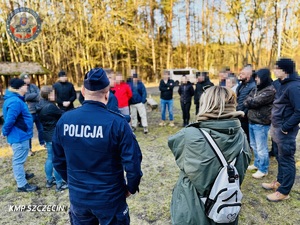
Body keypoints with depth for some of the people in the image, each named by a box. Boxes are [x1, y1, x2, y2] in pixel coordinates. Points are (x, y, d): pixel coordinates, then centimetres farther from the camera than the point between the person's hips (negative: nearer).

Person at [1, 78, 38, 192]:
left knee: (19, 159, 26)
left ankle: (22, 174, 45)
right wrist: (5, 133, -12)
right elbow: (9, 120, -28)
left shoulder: (16, 99, 8)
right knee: (19, 160, 1)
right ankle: (22, 185, 13)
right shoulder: (15, 102, -26)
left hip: (20, 134, 10)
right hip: (19, 136, -10)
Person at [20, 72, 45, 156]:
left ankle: (42, 142, 37)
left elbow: (40, 95, -4)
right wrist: (36, 94, -10)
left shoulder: (33, 86, 8)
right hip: (28, 113, -4)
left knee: (41, 128, 17)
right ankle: (29, 148, 17)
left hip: (38, 111, 4)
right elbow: (27, 97, -19)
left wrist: (32, 96, -19)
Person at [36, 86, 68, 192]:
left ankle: (49, 180, 32)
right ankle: (59, 184, 12)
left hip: (47, 135, 9)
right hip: (54, 136, -9)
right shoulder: (51, 107, -23)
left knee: (50, 158, 19)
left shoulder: (40, 105, 4)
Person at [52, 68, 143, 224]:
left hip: (77, 196, 4)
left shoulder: (64, 120, -10)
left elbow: (58, 160, 2)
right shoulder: (116, 122, -22)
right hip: (109, 198, -3)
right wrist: (131, 187, 0)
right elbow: (132, 162, -19)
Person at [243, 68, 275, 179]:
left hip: (261, 123, -8)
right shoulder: (256, 88, 12)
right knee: (254, 145, 19)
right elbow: (246, 101, 5)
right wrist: (251, 102, -14)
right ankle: (257, 164, 36)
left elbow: (255, 102, -21)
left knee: (261, 148, 2)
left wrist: (249, 101, -2)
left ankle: (263, 170, 16)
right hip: (251, 121, 8)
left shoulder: (270, 90, -15)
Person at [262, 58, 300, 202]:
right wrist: (275, 123, 12)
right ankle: (279, 182, 38)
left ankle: (283, 192, 18)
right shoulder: (284, 84, 9)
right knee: (280, 158, 21)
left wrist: (285, 128, -19)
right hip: (277, 128, 9)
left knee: (286, 160, 5)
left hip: (285, 131, -9)